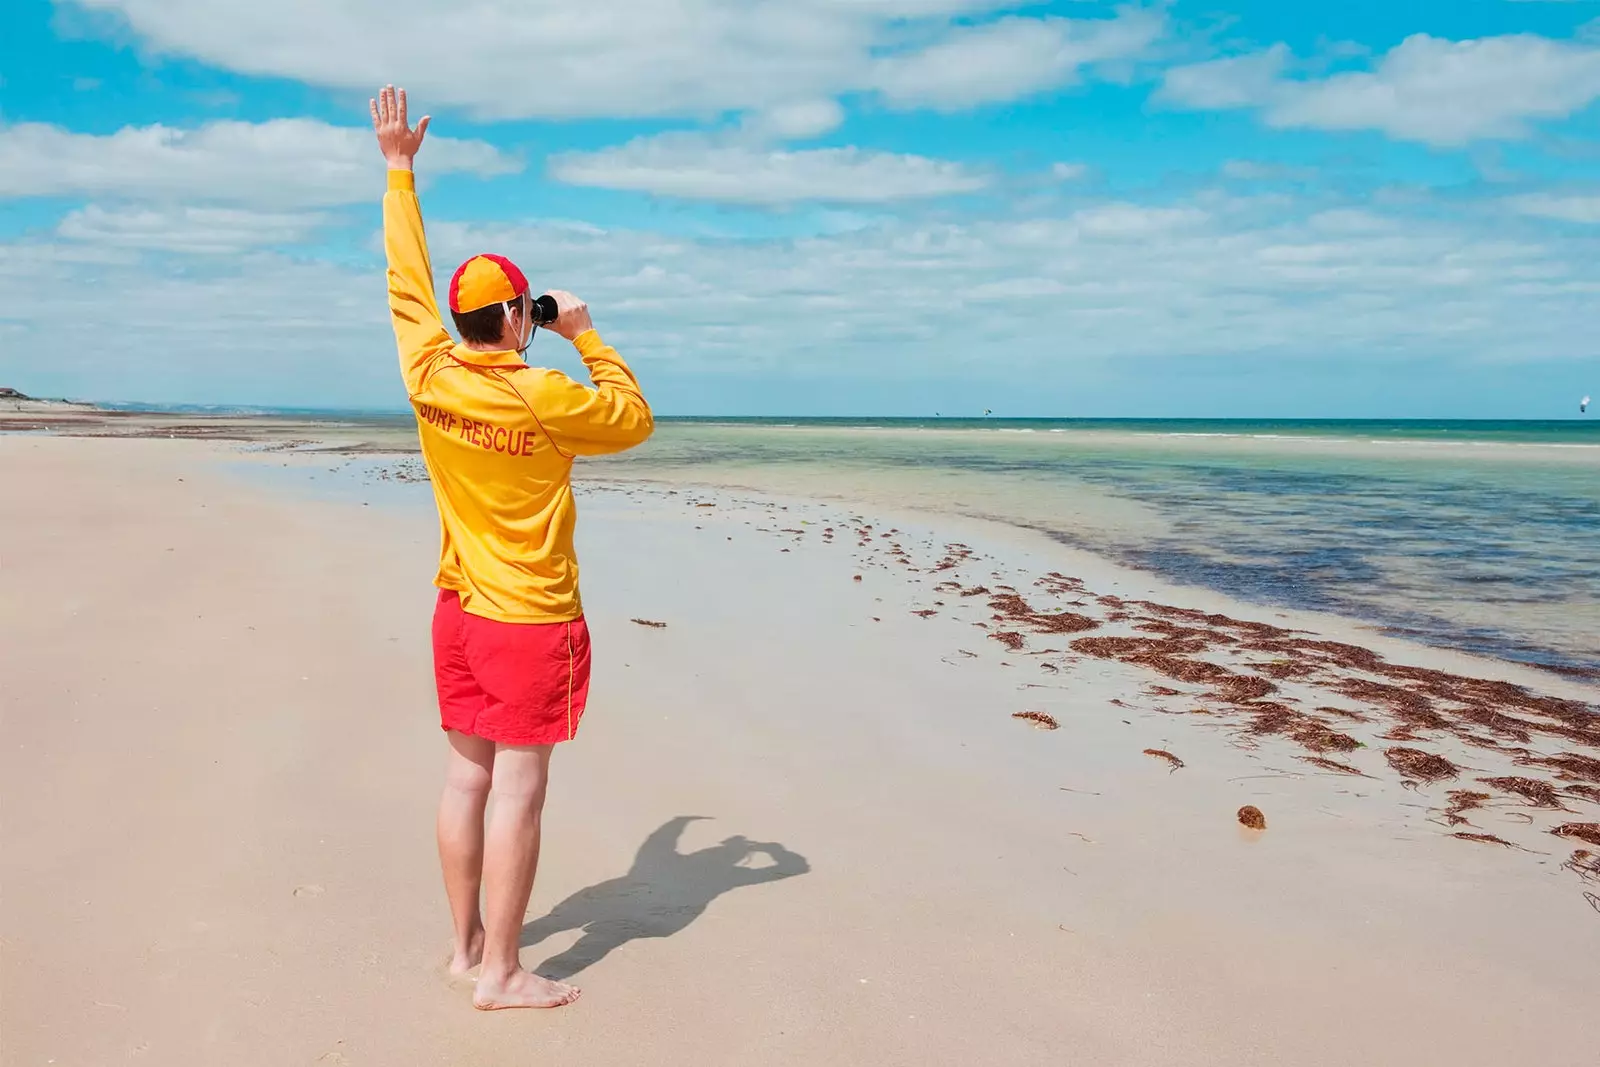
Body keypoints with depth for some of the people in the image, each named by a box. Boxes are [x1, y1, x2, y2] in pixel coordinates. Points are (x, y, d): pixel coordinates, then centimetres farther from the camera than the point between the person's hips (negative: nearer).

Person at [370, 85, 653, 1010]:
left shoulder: (430, 375, -2)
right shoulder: (545, 398, -18)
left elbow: (408, 282, 12)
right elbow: (635, 420, -2)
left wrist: (400, 170, 21)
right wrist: (587, 335, 3)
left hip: (458, 610, 7)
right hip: (531, 619, -7)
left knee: (468, 774, 13)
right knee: (519, 787, -1)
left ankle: (467, 942, 25)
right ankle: (500, 974, 7)